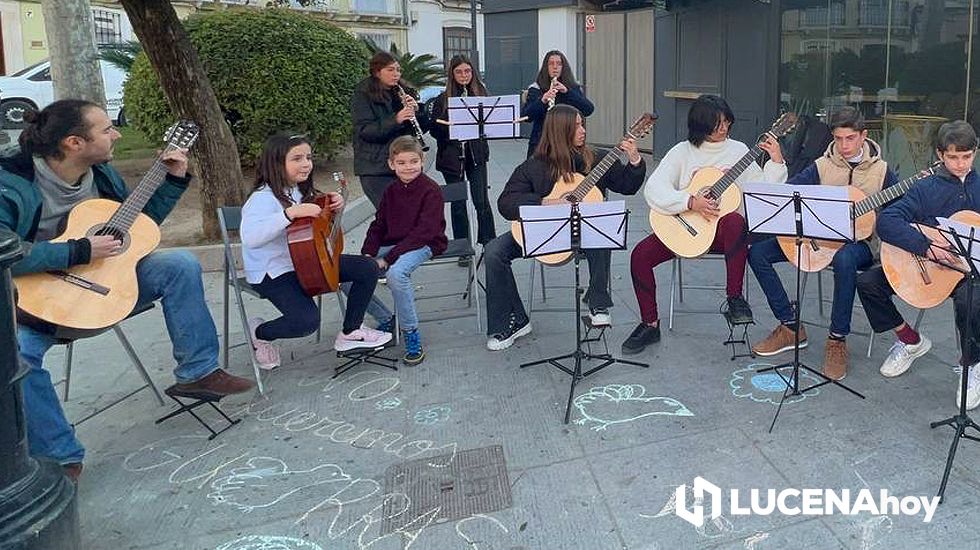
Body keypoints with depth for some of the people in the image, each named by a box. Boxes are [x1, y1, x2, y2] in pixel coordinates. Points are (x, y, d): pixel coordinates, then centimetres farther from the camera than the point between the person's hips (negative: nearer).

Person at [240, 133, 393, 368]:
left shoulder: (301, 191, 4)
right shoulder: (263, 198, -21)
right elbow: (249, 238, -37)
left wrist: (335, 206, -1)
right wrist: (291, 213, -41)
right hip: (274, 272, -8)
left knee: (368, 268, 0)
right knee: (307, 320, -28)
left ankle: (350, 332, 15)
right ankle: (258, 333, 5)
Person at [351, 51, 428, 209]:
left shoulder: (405, 92, 13)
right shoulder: (362, 96, -2)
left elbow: (423, 126, 13)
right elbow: (364, 131, -14)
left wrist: (416, 110, -9)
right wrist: (395, 120, -26)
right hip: (376, 168, -5)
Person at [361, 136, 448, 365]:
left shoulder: (431, 190, -11)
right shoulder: (391, 191, 11)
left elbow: (424, 232, -19)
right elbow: (378, 225, 13)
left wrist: (388, 258, -23)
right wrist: (368, 253, -8)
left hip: (424, 245, -7)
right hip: (392, 245, 7)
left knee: (396, 272, -38)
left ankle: (411, 335, -21)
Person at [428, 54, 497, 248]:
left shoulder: (481, 94, 5)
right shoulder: (442, 99, 1)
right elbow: (434, 129, -1)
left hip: (476, 154, 0)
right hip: (451, 156, 0)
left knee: (481, 201, -3)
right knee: (457, 203, 6)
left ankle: (489, 243, 11)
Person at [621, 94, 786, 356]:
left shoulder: (738, 151, 8)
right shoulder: (683, 151, 2)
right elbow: (653, 188, -11)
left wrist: (776, 162, -10)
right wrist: (691, 202, -21)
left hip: (721, 228, -1)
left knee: (735, 222, -38)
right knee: (640, 255, -19)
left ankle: (734, 297, -22)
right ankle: (650, 324, -2)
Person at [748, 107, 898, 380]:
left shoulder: (881, 170, 3)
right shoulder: (822, 166, 5)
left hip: (860, 241, -3)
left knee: (844, 259, -42)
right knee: (757, 252, -13)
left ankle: (837, 340, -26)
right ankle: (790, 327, -6)